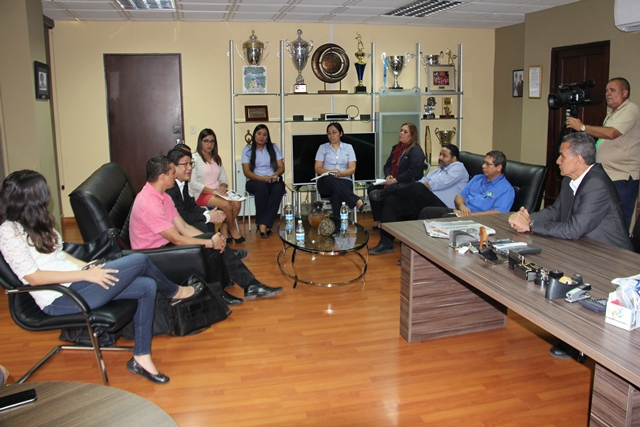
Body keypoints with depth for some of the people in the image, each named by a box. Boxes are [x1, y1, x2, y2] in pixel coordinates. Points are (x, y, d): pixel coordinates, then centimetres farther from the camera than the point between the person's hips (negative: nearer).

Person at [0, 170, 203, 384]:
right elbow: (33, 277, -20)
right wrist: (85, 274, -21)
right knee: (139, 260, -16)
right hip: (60, 299, -9)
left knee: (147, 286, -6)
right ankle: (175, 292, 15)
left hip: (74, 283, 10)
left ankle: (141, 358, 3)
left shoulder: (32, 224, 14)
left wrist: (86, 266, 4)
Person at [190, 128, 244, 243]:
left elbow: (224, 178, 14)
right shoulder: (195, 158, -6)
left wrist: (222, 187, -10)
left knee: (237, 203, -23)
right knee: (226, 204, -29)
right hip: (201, 194, -6)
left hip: (218, 192, 6)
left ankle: (224, 229, -5)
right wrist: (212, 191, -20)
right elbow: (193, 183, -13)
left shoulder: (217, 158, 17)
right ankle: (233, 230, -6)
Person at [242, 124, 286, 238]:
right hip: (254, 182, -2)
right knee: (262, 186, -39)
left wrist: (276, 174, -17)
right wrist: (261, 178, -22)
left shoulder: (273, 147, 12)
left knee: (279, 188, -35)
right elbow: (247, 172, -3)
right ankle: (265, 225, -33)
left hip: (273, 181, 2)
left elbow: (281, 167, 7)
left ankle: (263, 223, -36)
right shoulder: (247, 150, 6)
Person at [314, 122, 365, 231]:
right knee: (329, 179, -40)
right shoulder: (323, 148, 16)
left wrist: (340, 173, -16)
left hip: (344, 181, 0)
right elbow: (317, 168, 6)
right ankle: (357, 201, -45)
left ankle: (336, 225, -44)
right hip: (325, 183, 0)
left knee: (336, 193, -39)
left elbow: (352, 169, 5)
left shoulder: (348, 147, 16)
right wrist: (330, 172, -15)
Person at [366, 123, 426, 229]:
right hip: (392, 181, 9)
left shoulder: (416, 151, -7)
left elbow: (413, 172, -18)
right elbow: (387, 165, 21)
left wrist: (395, 180, -20)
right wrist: (388, 175, -2)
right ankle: (378, 220, -5)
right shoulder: (396, 148, 20)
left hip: (409, 184, -9)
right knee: (372, 189, -10)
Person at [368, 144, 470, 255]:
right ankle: (386, 243, -13)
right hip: (426, 201, 9)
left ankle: (383, 193, -12)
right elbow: (424, 180, 18)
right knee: (392, 199, -9)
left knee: (417, 188, -35)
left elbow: (438, 184, -12)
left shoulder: (458, 168, 3)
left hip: (442, 206, -9)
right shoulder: (440, 169, 31)